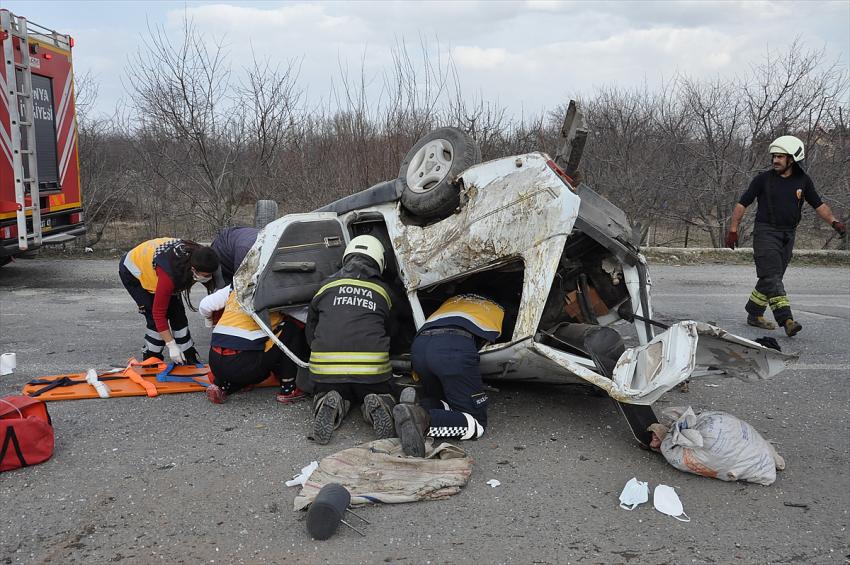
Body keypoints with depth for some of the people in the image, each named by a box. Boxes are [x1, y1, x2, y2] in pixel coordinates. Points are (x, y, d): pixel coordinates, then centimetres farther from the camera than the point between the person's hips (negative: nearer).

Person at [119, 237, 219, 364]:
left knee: (178, 314, 1)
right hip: (132, 272, -7)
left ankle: (189, 358, 9)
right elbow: (159, 313, -35)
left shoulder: (195, 255, -27)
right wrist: (171, 346, -31)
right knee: (155, 319, -14)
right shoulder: (169, 275, -45)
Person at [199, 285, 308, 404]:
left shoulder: (234, 289, 14)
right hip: (243, 366, -6)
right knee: (293, 328, 6)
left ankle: (221, 386, 11)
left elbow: (204, 307, 15)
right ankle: (288, 389, 6)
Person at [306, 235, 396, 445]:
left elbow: (310, 333, 21)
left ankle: (332, 406, -7)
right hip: (373, 368, 0)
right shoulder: (383, 290, 13)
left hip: (325, 366, 0)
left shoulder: (326, 285, 13)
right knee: (383, 397, 27)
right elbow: (389, 332, 24)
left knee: (323, 395, 29)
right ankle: (377, 407, -9)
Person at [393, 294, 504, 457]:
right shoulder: (498, 310, 34)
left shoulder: (453, 300, 43)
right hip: (455, 348, -5)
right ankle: (423, 419, -26)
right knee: (477, 423, 2)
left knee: (443, 403, 25)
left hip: (419, 345, 6)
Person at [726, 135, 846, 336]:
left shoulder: (803, 181, 6)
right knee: (771, 277, -15)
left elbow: (818, 205, 12)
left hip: (788, 236, 4)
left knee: (771, 278, 8)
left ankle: (754, 315, 20)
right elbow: (742, 203, 0)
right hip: (765, 233, -4)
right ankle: (786, 320, -22)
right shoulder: (763, 179, -3)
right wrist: (733, 229, -3)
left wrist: (834, 222, -3)